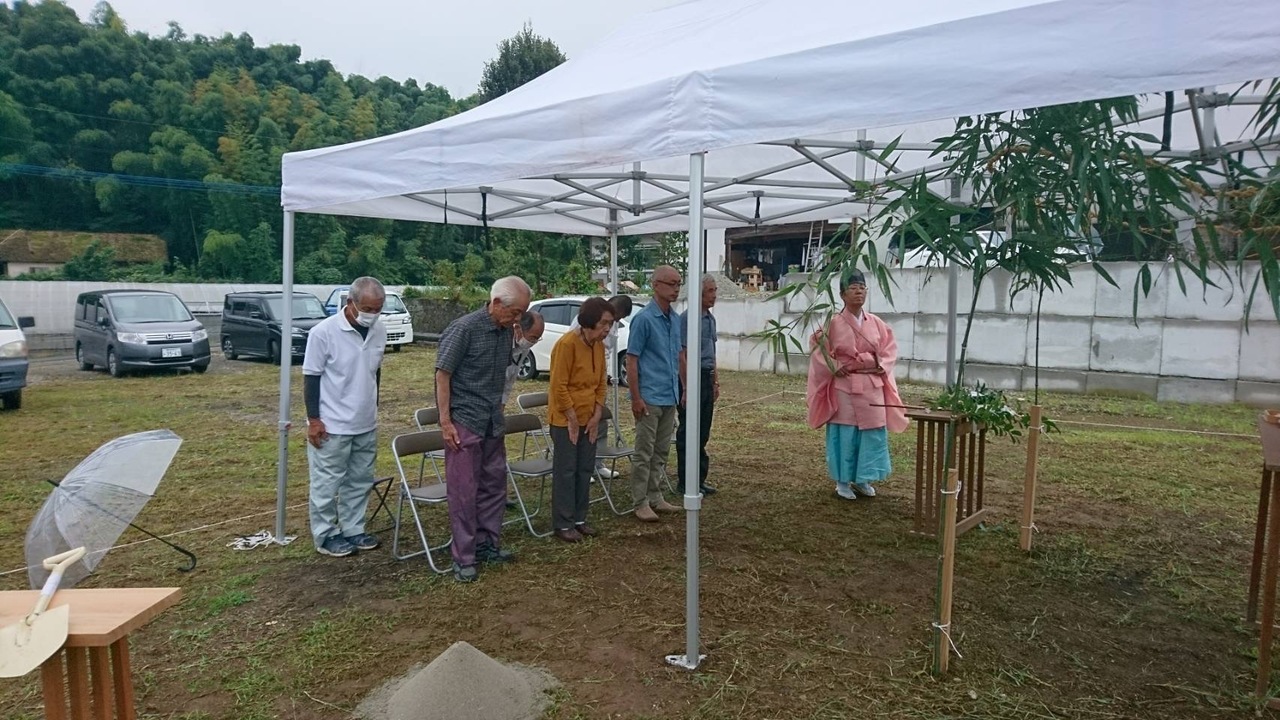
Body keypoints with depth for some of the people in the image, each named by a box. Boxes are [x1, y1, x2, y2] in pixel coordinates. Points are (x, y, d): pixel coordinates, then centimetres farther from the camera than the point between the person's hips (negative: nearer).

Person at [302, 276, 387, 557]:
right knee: (327, 484, 6)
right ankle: (325, 535, 19)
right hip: (332, 425, -6)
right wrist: (314, 419, -13)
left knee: (360, 481, 15)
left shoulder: (379, 331, 1)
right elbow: (311, 377, -12)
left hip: (366, 425, 6)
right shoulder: (324, 332, -17)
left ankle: (353, 529, 29)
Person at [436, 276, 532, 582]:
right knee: (464, 490, 0)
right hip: (464, 421, -7)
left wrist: (498, 413, 16)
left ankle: (488, 544, 28)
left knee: (494, 484, 14)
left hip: (493, 422, 7)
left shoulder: (507, 331, 4)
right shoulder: (464, 328, -16)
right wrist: (445, 422, -15)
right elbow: (442, 375, -14)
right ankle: (463, 558, 10)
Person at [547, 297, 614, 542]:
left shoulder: (599, 346, 4)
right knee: (566, 471, 1)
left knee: (585, 469, 12)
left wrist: (596, 416, 2)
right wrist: (573, 420, -15)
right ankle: (563, 524, 11)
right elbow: (559, 386, -19)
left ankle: (579, 519, 24)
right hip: (565, 419, -7)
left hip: (589, 419, 8)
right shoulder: (567, 344, -19)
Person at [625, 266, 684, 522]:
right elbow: (631, 360, -13)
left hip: (670, 397, 7)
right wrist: (636, 398, -16)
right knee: (644, 452, 1)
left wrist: (680, 389, 15)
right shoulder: (644, 318, -12)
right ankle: (641, 503, 10)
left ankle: (654, 496, 25)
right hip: (649, 398, -7)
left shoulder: (675, 319, 9)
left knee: (661, 452, 14)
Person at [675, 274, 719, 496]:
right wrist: (686, 388, -18)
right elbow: (681, 355, -17)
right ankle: (686, 483, 10)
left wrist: (715, 381, 20)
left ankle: (699, 479, 23)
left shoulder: (711, 318, 13)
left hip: (707, 378, 9)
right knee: (688, 432, 1)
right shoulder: (687, 318, -14)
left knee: (703, 432, 14)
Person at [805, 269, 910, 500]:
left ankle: (862, 479, 21)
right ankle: (842, 481, 13)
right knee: (845, 434, 1)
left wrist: (878, 366, -7)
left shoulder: (876, 324, 6)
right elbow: (817, 349, -3)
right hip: (844, 388, -4)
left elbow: (890, 350, 10)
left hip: (872, 387, 4)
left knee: (872, 433, 6)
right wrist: (834, 366, -15)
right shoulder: (834, 323, -6)